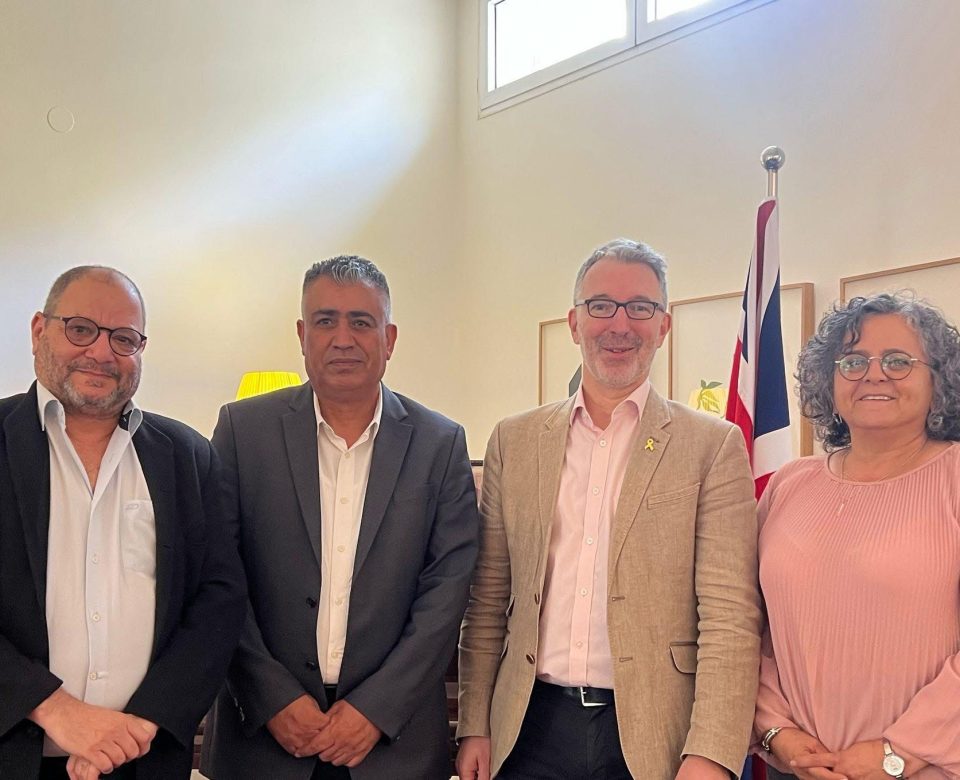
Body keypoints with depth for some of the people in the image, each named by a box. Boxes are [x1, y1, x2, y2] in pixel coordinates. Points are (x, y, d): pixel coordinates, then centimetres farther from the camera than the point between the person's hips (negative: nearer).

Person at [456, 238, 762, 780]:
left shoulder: (713, 445, -3)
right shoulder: (515, 441, 6)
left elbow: (731, 615, -8)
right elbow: (489, 600, 8)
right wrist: (475, 727, 5)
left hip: (651, 736, -2)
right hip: (529, 731, 3)